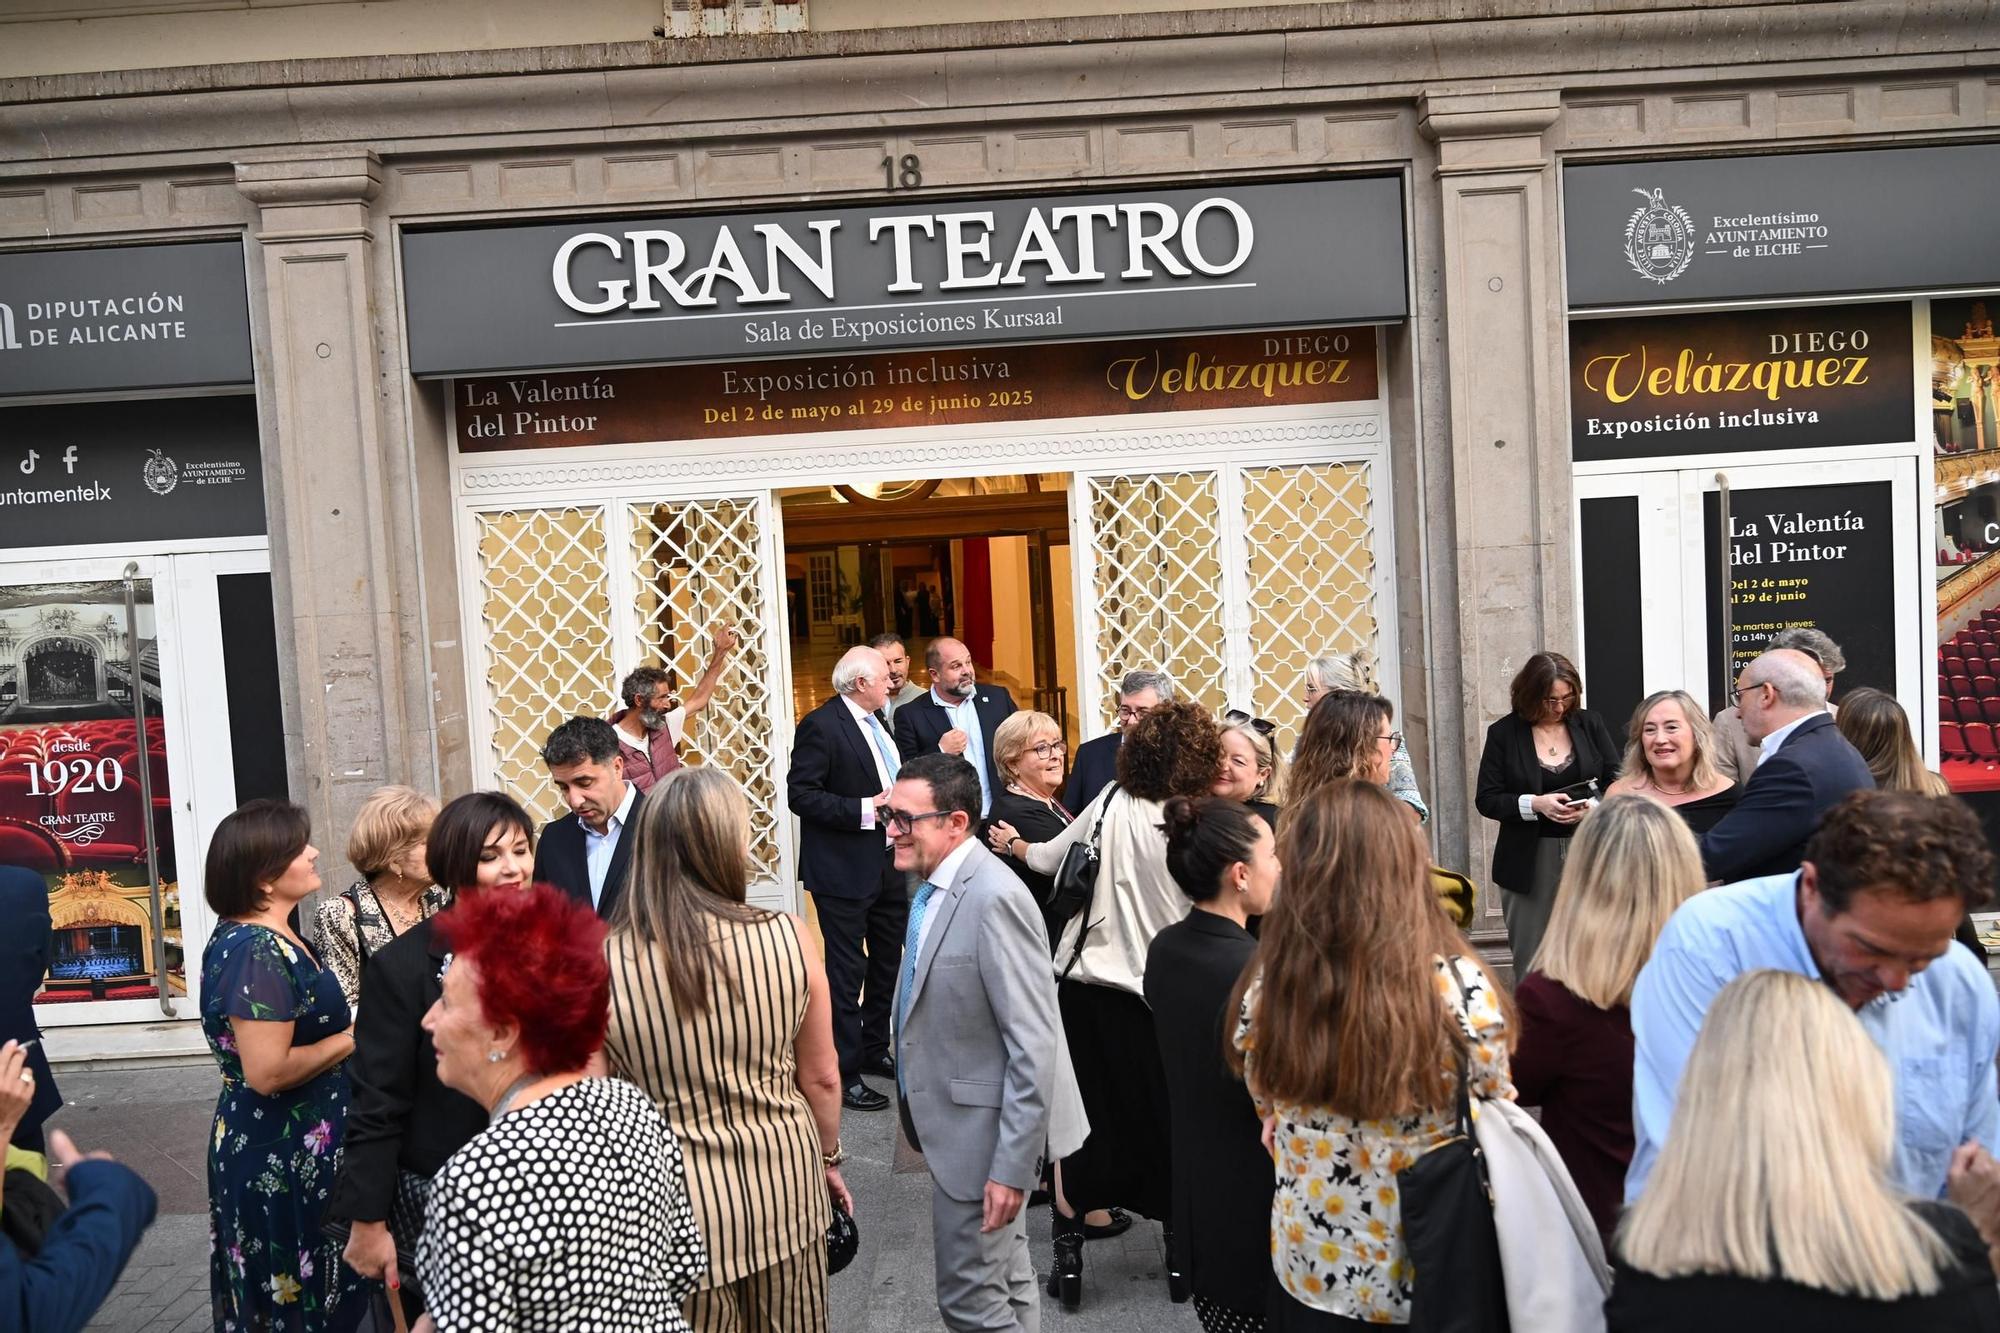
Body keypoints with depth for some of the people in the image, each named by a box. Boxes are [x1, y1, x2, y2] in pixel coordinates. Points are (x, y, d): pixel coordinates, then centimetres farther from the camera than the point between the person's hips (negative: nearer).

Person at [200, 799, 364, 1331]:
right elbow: (267, 1071, -27)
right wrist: (351, 1039, -16)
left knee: (278, 1288, 21)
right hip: (284, 1156, -9)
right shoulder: (259, 954, -24)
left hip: (267, 1145, 9)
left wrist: (345, 1027, 5)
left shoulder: (256, 937, 6)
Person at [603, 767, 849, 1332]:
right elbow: (822, 1077, -3)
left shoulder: (603, 963, -17)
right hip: (783, 1185, 1)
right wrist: (830, 1156, 16)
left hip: (676, 1201, -1)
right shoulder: (787, 937, -15)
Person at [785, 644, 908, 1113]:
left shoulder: (876, 721, 9)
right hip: (846, 869, -9)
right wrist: (863, 810, -24)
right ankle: (844, 1071, 10)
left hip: (889, 864, 9)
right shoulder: (820, 725, -17)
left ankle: (875, 1049, 35)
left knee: (888, 963, 19)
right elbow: (800, 794, -21)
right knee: (847, 972, 0)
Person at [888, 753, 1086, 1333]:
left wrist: (1012, 1167, -23)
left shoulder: (993, 898, -24)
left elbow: (1034, 1045, -25)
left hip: (984, 1132, -9)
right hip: (957, 1124, 9)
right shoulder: (933, 889, 5)